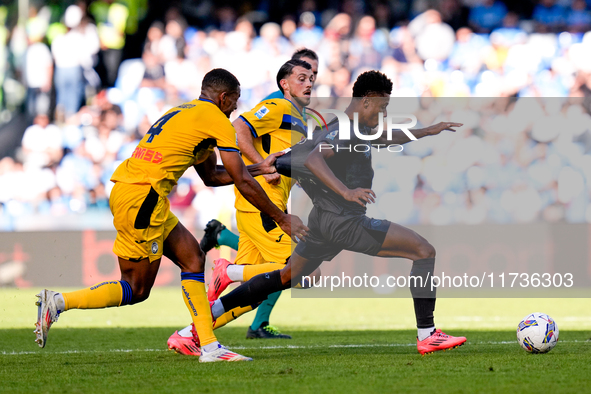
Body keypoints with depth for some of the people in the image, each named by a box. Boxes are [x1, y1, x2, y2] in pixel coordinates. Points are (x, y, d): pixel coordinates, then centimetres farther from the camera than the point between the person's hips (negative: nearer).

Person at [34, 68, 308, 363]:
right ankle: (58, 302, -8)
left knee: (192, 258, 11)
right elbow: (242, 182, 0)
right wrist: (282, 219, 9)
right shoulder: (217, 120, -1)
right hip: (142, 197, -10)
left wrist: (259, 169, 38)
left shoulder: (183, 112, 26)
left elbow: (211, 176, 35)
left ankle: (209, 346, 6)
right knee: (136, 290, -3)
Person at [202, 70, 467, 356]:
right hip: (344, 221, -11)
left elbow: (386, 138, 37)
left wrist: (429, 131, 38)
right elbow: (312, 159, -35)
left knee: (287, 277, 22)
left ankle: (212, 310, 21)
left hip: (324, 220, 11)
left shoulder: (357, 129, 15)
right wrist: (346, 191, -46)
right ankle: (427, 336, -14)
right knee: (424, 250, -10)